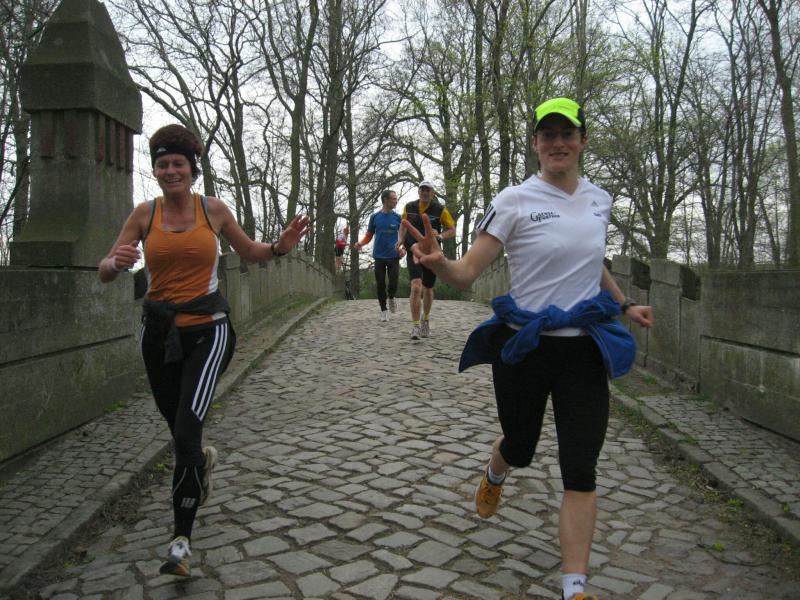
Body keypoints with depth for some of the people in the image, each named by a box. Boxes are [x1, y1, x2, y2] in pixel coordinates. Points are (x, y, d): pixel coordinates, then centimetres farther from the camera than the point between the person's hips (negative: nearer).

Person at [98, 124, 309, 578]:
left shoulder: (214, 209, 1)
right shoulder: (145, 214, 3)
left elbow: (249, 251, 16)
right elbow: (105, 272, 2)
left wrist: (280, 247, -5)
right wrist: (116, 263, -22)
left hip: (208, 330, -3)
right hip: (161, 332, 3)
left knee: (186, 429, -18)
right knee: (179, 430, 18)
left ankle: (182, 539, -5)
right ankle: (203, 458, 55)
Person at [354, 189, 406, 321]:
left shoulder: (397, 217, 1)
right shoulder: (375, 217, 2)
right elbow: (369, 235, 6)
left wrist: (403, 249, -15)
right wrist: (360, 243, -13)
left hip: (393, 256, 0)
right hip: (379, 256, 1)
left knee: (393, 284, -6)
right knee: (380, 285, 4)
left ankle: (391, 297, 27)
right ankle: (384, 310, 19)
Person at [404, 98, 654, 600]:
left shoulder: (600, 200, 5)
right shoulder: (515, 200, -10)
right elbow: (467, 272, -16)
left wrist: (625, 305, 21)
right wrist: (437, 262, -36)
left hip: (585, 347, 3)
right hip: (524, 347, -2)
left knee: (581, 469, -3)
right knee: (520, 448, 16)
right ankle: (494, 477, 55)